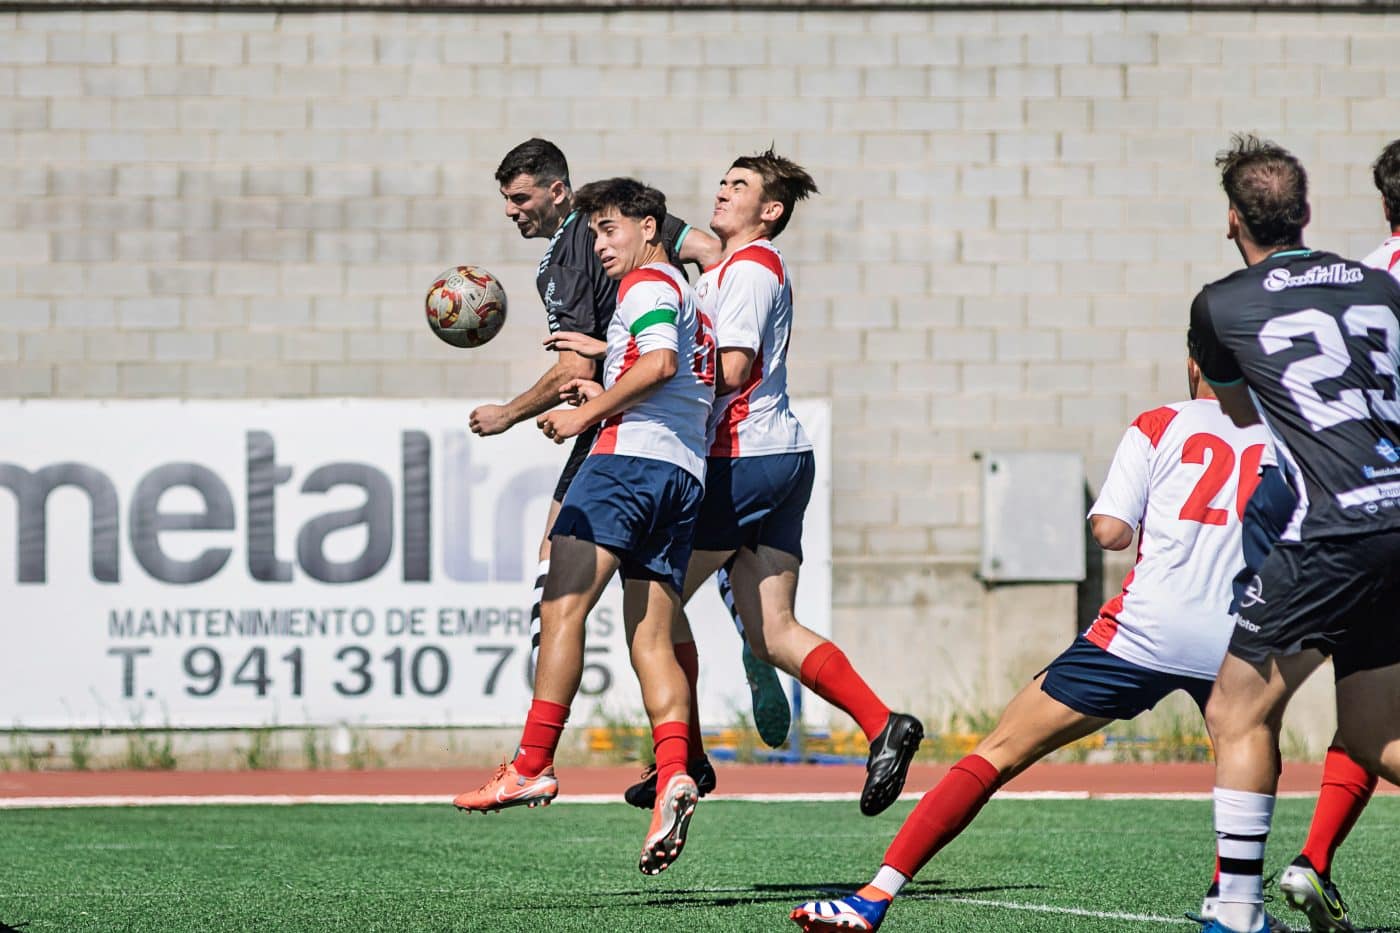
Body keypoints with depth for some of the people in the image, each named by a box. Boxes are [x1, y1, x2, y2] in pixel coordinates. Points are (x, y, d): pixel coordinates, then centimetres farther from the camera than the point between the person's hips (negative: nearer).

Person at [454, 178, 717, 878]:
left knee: (563, 605, -11)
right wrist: (606, 397, 16)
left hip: (629, 456, -9)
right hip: (684, 477, 9)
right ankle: (674, 775, -17)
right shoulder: (686, 297, 29)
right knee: (650, 637, 1)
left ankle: (533, 765, -17)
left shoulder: (650, 284, 1)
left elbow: (660, 362, -17)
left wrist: (590, 413, -14)